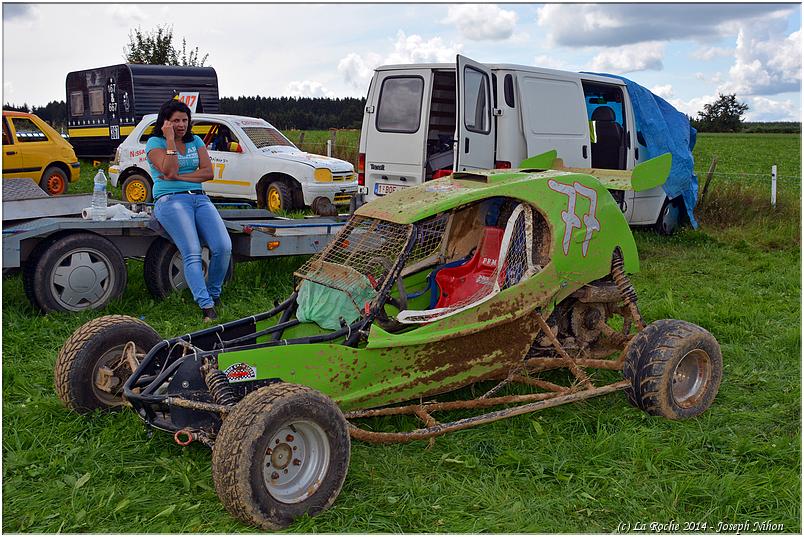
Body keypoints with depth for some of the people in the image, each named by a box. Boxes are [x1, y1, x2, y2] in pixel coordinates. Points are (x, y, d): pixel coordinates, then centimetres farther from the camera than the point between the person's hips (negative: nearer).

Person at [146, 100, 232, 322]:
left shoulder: (195, 142, 19)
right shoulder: (155, 143, 6)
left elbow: (208, 172, 5)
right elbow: (169, 170, -11)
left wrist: (178, 177, -6)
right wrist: (170, 139, -10)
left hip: (199, 198, 4)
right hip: (170, 201, -4)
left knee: (224, 247, -18)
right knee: (192, 253, -25)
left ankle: (214, 293, 2)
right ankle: (206, 306, -31)